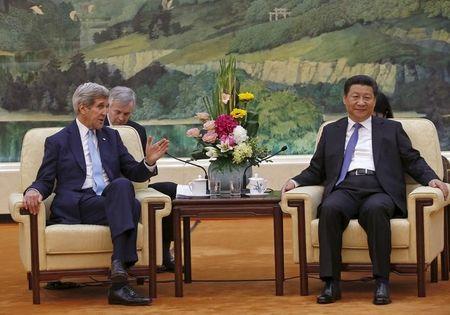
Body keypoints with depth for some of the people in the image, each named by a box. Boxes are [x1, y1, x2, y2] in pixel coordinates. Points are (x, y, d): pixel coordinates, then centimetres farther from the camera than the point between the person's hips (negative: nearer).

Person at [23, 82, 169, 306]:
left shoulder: (112, 137, 24)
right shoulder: (58, 142, 13)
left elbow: (135, 174, 19)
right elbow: (45, 181, 9)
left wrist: (149, 161, -3)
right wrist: (33, 191, -15)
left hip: (111, 203, 4)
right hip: (75, 207, -4)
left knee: (127, 195, -34)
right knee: (122, 187, -33)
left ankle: (119, 267, -44)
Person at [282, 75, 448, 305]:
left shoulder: (392, 129, 24)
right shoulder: (331, 131, 27)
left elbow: (413, 161, 16)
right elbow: (316, 170, 24)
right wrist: (295, 181, 4)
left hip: (379, 190, -1)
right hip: (344, 189, 1)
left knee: (375, 209, -37)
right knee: (330, 209, -34)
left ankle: (382, 282, -35)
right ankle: (331, 283, -33)